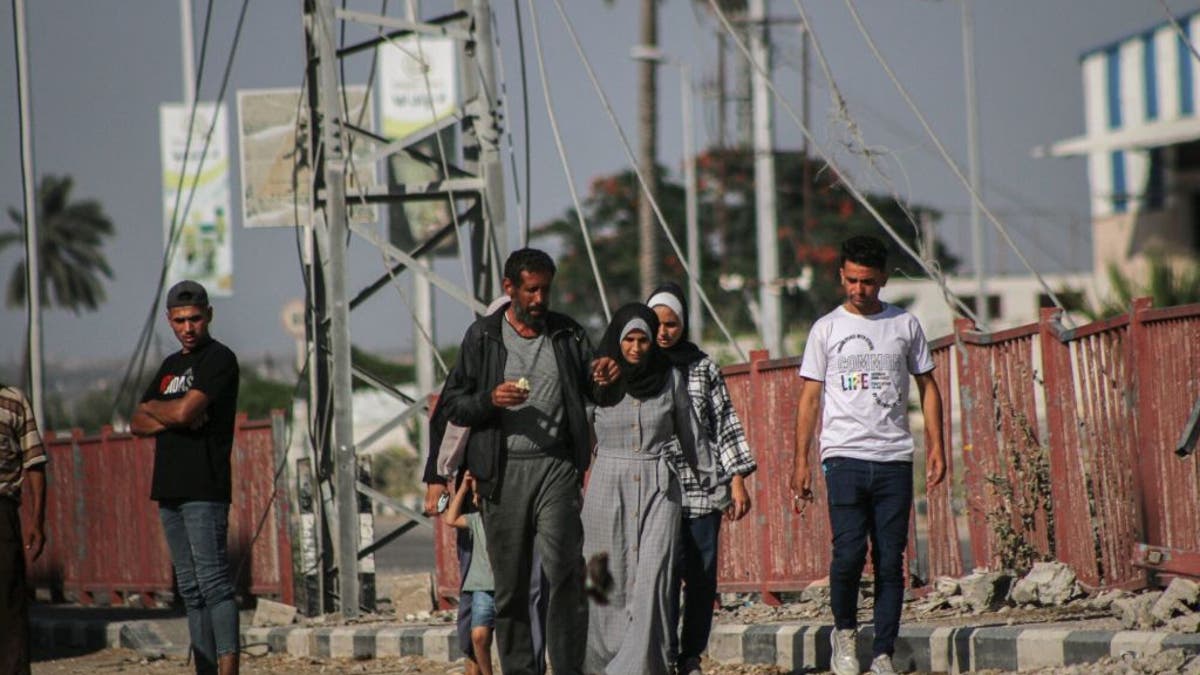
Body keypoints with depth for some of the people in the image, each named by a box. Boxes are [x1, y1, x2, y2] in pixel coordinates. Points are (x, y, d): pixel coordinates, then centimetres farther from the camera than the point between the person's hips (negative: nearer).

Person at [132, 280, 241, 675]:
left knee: (213, 581, -14)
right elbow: (137, 424, 16)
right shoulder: (171, 365, 21)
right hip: (169, 490, 8)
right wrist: (173, 418, -4)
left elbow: (184, 411, -17)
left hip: (204, 490, -8)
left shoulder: (219, 359, -4)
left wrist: (152, 408, 4)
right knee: (191, 589, 6)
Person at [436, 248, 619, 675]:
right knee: (510, 583, 3)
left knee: (564, 570, -14)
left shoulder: (569, 335, 12)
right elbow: (452, 404, 7)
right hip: (504, 473, 0)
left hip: (557, 467, 0)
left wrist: (604, 378, -4)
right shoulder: (482, 337, 8)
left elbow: (590, 391, 19)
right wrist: (491, 400, -12)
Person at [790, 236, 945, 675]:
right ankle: (844, 630, 10)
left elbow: (928, 387, 16)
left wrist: (935, 446, 5)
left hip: (894, 460, 1)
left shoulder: (905, 326, 11)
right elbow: (810, 399, 8)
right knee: (849, 551, -14)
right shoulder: (827, 329, 7)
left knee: (890, 560, -1)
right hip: (844, 455, -1)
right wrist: (801, 463, 2)